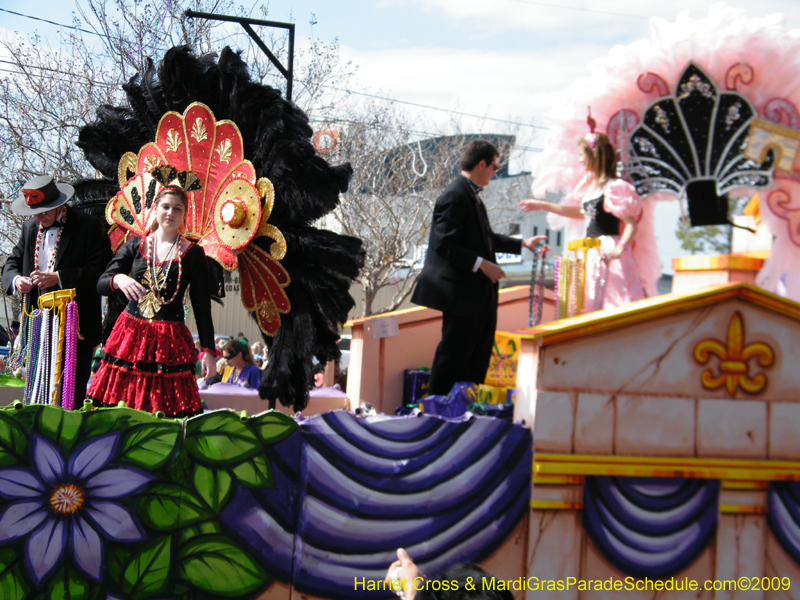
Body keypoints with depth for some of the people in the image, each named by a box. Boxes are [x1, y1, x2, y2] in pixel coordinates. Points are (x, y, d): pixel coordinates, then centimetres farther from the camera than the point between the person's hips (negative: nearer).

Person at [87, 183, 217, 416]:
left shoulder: (192, 253, 3)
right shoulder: (136, 245, 9)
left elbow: (202, 306, 2)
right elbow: (101, 284, 7)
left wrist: (208, 350, -4)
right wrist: (118, 279, -17)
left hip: (170, 339, -2)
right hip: (131, 334, 2)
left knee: (170, 411, -10)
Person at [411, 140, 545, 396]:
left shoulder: (470, 195, 15)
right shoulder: (455, 196, -17)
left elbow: (485, 238, 27)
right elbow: (445, 245, -23)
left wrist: (523, 243, 24)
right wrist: (481, 264, -23)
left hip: (479, 293, 11)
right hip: (461, 293, -11)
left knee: (478, 357, 15)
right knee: (453, 357, -4)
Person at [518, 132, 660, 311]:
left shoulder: (614, 187, -12)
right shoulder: (590, 186, 15)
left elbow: (632, 224, -16)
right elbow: (581, 212, 32)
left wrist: (620, 249, -32)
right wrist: (542, 206, 35)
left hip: (608, 255, -9)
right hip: (591, 255, 9)